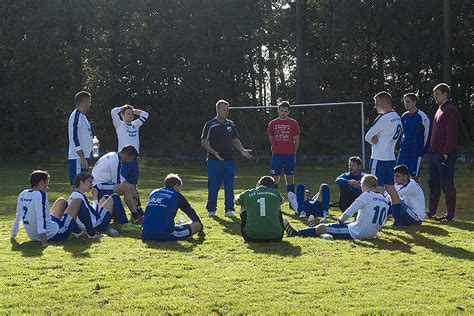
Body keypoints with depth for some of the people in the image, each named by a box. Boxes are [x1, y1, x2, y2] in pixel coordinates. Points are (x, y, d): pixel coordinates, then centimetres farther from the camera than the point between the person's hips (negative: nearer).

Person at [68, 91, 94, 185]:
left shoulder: (82, 116, 17)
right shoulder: (76, 116, -13)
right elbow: (74, 138, -20)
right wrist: (82, 158, -22)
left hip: (84, 156, 10)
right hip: (78, 158, -10)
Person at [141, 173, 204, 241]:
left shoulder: (153, 193, 21)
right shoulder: (177, 195, 8)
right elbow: (190, 212, 20)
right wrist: (200, 229, 35)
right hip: (164, 235, -4)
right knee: (197, 225, 9)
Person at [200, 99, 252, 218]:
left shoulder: (231, 125, 12)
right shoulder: (210, 125, -4)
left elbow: (235, 140, 20)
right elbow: (204, 142, -6)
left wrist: (242, 151, 4)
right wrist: (214, 153, -18)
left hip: (229, 160, 4)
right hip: (214, 161, -4)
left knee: (229, 187, 4)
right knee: (213, 187, 1)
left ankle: (229, 210, 10)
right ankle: (211, 210, 12)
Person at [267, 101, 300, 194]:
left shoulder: (294, 123, 1)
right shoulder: (273, 123, 5)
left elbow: (297, 139, 7)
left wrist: (293, 151, 6)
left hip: (290, 155, -1)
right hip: (276, 155, 1)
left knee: (290, 178, 3)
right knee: (274, 178, 0)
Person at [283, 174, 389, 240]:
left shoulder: (366, 196, -14)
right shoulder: (385, 201, 7)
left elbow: (349, 212, -12)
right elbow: (382, 222, 12)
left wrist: (341, 219, 7)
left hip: (356, 233, -8)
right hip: (371, 235, 8)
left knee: (322, 228, 4)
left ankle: (294, 233, 17)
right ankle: (316, 231, 53)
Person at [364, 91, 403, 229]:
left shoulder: (383, 118, -17)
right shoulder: (397, 118, 11)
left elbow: (368, 137, -10)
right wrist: (376, 138, -4)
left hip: (379, 159, -9)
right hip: (391, 158, 9)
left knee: (378, 190, -4)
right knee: (391, 189, 12)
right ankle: (398, 220, 13)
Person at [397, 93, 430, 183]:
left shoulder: (422, 116, -10)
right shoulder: (404, 116, 10)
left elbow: (427, 135, -7)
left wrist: (422, 151, -6)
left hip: (416, 152, -6)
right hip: (404, 151, 7)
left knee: (415, 176, -3)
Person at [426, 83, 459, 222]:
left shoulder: (450, 110, -11)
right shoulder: (440, 110, 18)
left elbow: (451, 133, -18)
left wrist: (446, 153, -20)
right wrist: (433, 151, 16)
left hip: (445, 154, -10)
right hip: (435, 152, 10)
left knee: (446, 184, -6)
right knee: (433, 184, 13)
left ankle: (450, 215, 0)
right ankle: (431, 212, 21)